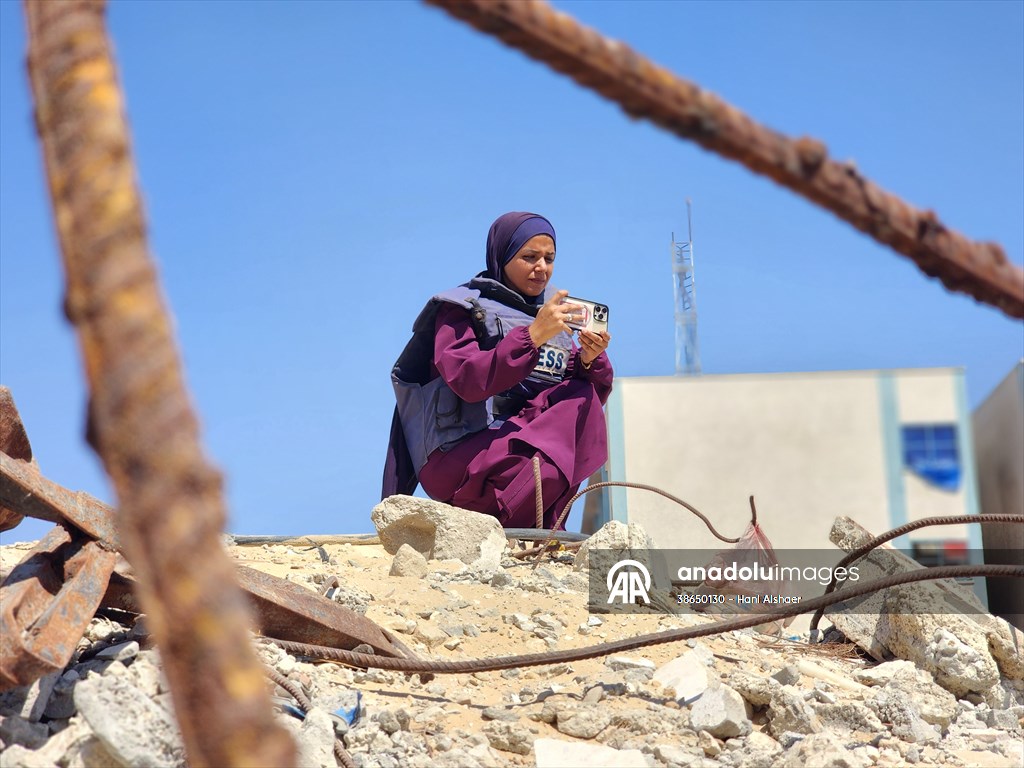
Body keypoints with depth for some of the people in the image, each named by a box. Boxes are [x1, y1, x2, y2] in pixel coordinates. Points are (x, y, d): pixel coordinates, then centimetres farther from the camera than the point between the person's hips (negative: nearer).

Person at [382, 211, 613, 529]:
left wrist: (590, 360, -12)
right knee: (553, 466, -34)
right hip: (461, 454, -6)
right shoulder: (462, 308, 1)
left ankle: (536, 530, -22)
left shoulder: (553, 314, 18)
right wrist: (533, 335, -25)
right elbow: (467, 380, -18)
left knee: (583, 399, -20)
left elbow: (594, 392, 10)